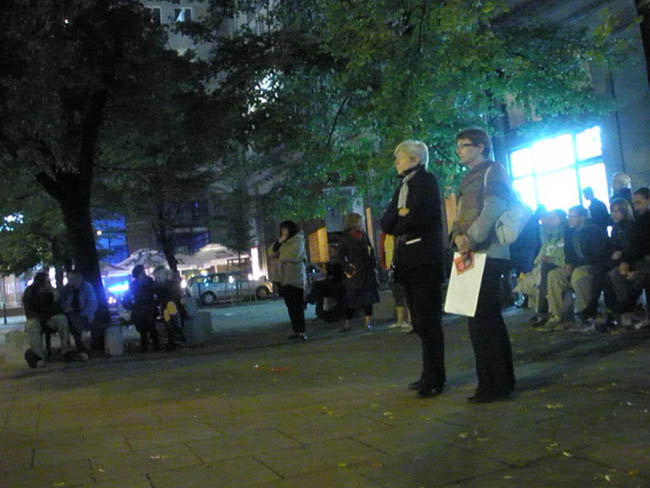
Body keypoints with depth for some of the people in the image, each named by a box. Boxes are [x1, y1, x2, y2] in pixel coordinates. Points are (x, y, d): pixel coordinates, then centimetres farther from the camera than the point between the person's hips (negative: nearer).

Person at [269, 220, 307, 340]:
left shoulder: (298, 241, -4)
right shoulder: (283, 242, 19)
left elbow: (292, 255, -17)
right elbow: (273, 252, 8)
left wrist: (279, 255, -1)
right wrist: (279, 241, -7)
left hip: (294, 278, -7)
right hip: (283, 278, 7)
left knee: (297, 306, -9)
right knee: (290, 306, 8)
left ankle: (302, 332, -10)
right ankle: (296, 330, 13)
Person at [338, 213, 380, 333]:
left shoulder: (364, 236, 9)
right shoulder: (346, 239, -4)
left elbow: (371, 250, 15)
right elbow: (341, 256, -2)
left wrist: (373, 264, 4)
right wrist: (348, 269, -10)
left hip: (367, 272, 4)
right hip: (354, 273, -4)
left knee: (368, 296, 3)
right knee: (351, 298, 0)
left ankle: (367, 322, 9)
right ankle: (347, 323, 9)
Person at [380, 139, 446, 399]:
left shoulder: (426, 180, -3)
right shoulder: (402, 187, 21)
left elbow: (418, 217, -17)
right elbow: (385, 223, 10)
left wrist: (397, 226, 0)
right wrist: (400, 214, -10)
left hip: (424, 260, -8)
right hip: (407, 263, 8)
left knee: (427, 320, -6)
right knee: (420, 322, 11)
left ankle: (435, 378, 0)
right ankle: (430, 374, 19)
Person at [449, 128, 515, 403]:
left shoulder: (493, 172, -2)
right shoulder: (468, 180, 24)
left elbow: (492, 210, -15)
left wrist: (471, 240, -18)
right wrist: (458, 236, -2)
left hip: (488, 255, -9)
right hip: (471, 256, 9)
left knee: (483, 321, -11)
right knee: (488, 320, 13)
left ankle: (494, 385, -5)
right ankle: (502, 381, 21)